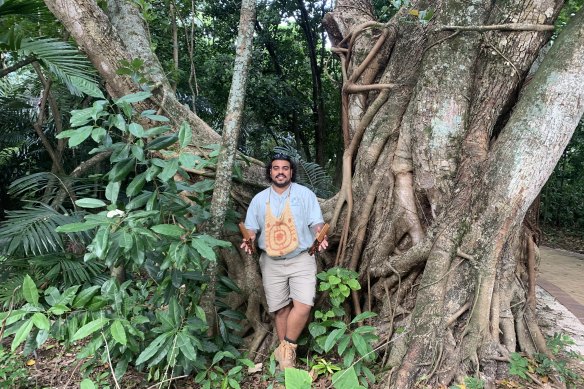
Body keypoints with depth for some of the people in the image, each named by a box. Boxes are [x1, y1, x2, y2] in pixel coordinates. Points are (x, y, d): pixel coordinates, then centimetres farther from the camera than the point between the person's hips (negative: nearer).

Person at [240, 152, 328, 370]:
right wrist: (249, 240, -12)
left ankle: (287, 348, 5)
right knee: (280, 309, 7)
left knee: (303, 305, -15)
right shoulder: (259, 199, 8)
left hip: (301, 259, -2)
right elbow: (251, 227, 9)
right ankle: (286, 352, 23)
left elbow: (316, 222, 1)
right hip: (272, 262, 2)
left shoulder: (305, 194, 2)